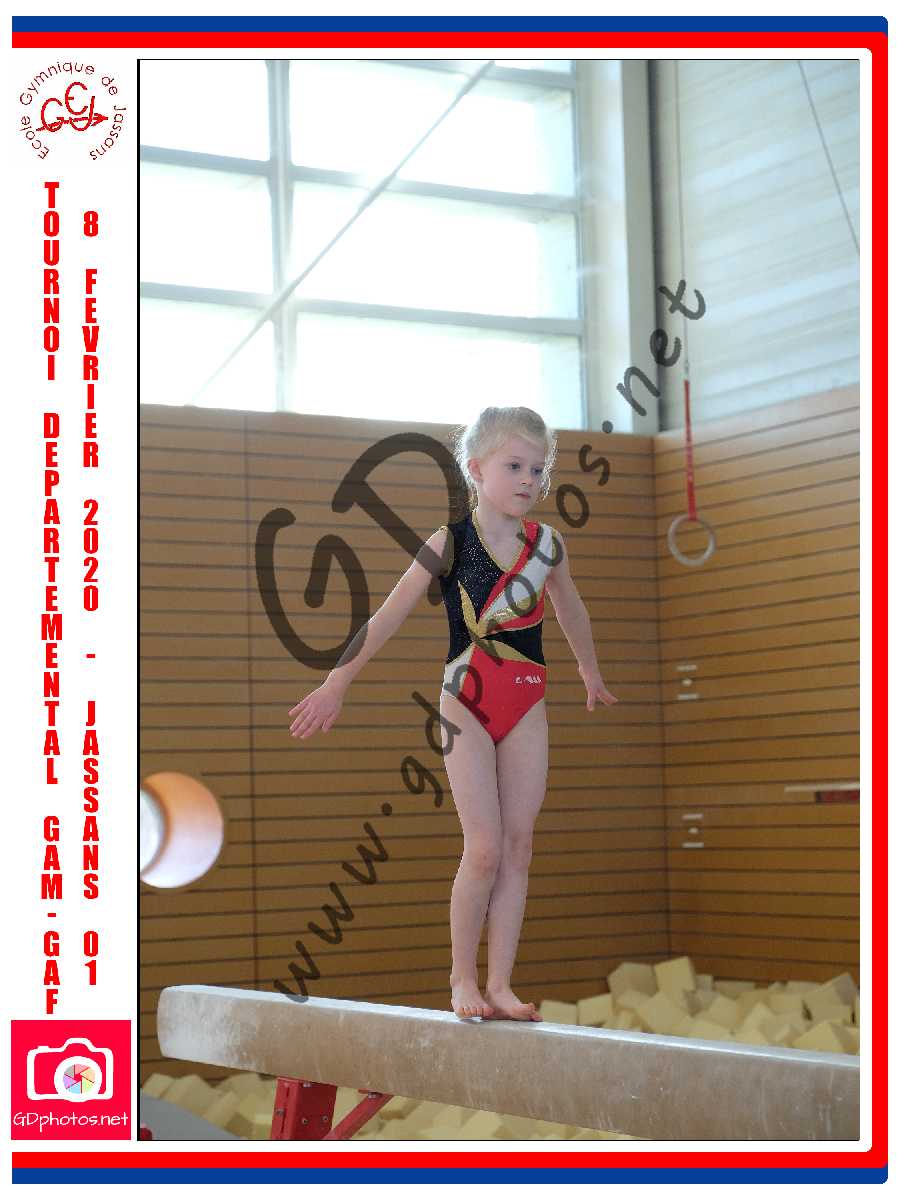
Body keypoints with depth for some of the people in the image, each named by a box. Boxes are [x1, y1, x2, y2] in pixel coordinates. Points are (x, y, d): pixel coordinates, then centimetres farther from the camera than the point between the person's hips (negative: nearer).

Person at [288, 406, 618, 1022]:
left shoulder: (546, 543, 4)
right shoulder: (451, 543, -8)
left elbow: (570, 609, 23)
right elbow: (389, 616, -6)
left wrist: (592, 674, 35)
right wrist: (337, 684, -6)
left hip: (527, 705, 4)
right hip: (468, 702, -4)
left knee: (519, 845, 2)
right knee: (485, 848, -8)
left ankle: (500, 983, 7)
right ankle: (462, 978, 7)